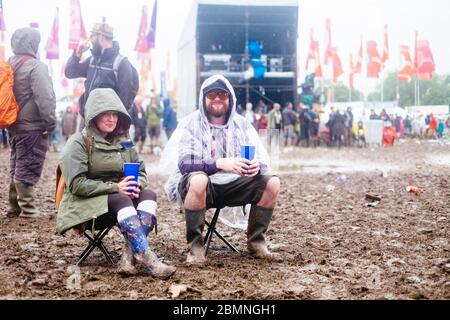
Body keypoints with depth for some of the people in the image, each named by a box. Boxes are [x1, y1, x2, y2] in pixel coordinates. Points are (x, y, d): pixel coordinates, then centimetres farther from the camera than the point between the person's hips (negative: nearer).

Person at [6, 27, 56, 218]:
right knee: (28, 169, -3)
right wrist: (50, 123, -14)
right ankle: (27, 210, 1)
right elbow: (45, 97, -20)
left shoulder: (8, 65, 12)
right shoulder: (36, 66, -14)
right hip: (32, 127, -8)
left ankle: (14, 208, 23)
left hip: (13, 125, 8)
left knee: (16, 167, 17)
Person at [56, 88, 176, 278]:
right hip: (87, 204, -6)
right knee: (121, 200, -35)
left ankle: (129, 253, -37)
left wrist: (137, 185, -11)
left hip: (120, 197, 6)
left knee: (148, 194, -22)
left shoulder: (122, 140, 14)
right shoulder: (79, 142, -5)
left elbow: (141, 171, 14)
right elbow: (76, 184, -15)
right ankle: (147, 259, -47)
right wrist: (115, 187, -22)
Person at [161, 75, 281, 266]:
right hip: (202, 186, -4)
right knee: (198, 180, -38)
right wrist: (220, 163, -34)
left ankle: (256, 242, 0)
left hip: (232, 185, 4)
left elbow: (262, 160, 1)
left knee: (272, 183, -17)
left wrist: (257, 166, -25)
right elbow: (184, 164, -18)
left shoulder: (242, 124, 6)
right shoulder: (191, 123, -5)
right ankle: (195, 246, -20)